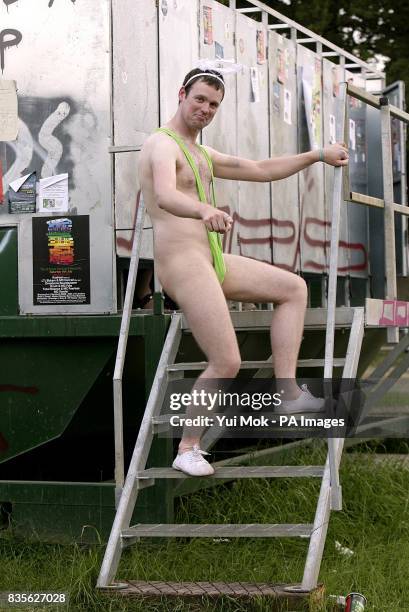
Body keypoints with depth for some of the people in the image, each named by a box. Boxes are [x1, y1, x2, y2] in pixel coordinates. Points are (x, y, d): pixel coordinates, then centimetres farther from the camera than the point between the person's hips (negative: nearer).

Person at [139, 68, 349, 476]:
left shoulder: (203, 155, 20)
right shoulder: (162, 145, -12)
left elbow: (263, 171, 27)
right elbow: (164, 196, -34)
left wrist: (317, 156, 24)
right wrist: (206, 211, -54)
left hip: (212, 260, 10)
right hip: (182, 263, -10)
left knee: (293, 288, 9)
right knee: (226, 364, -12)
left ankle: (288, 393, 0)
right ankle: (187, 450, 3)